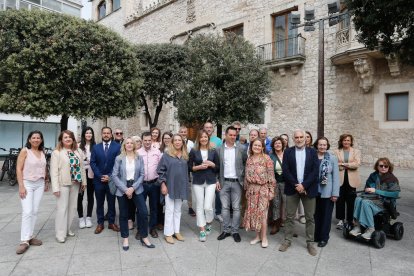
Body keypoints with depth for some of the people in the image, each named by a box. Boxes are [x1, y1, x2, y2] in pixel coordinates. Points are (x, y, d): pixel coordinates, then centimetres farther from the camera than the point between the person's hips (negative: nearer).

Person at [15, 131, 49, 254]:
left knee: (34, 211, 7)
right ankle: (24, 241, -4)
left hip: (39, 184, 5)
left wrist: (46, 182, 16)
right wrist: (21, 186, -15)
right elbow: (18, 169, -10)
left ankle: (30, 236, 18)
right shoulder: (25, 151, -7)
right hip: (27, 184, -5)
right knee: (27, 212, -10)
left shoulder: (42, 152, 8)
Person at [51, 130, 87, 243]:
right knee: (62, 208, 0)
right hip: (63, 184, -5)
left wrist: (83, 181, 9)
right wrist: (55, 187, -15)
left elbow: (82, 167, 10)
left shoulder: (78, 151, 8)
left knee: (72, 207, 13)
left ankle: (67, 229, 28)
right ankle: (60, 233, 11)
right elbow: (54, 171, -10)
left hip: (75, 183, 5)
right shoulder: (56, 153, -6)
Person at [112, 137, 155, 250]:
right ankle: (125, 239, 25)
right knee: (123, 215, 8)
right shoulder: (119, 158, -2)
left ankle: (144, 237, 11)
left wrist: (133, 188, -12)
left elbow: (142, 175, 0)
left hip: (136, 188, 1)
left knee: (143, 212, -5)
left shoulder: (139, 158, 2)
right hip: (122, 189, -1)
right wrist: (125, 189, -12)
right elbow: (115, 175, -5)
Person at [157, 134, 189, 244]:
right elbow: (160, 171, -6)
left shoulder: (185, 156, 6)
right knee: (169, 210, 3)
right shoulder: (167, 155, -6)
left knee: (178, 210, 13)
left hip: (181, 187, 4)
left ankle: (176, 231, 25)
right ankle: (168, 233, 14)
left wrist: (186, 183, 11)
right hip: (170, 186, -4)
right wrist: (163, 184, -12)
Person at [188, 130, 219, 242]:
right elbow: (189, 167, 0)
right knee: (199, 206, 5)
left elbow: (218, 168, 7)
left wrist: (212, 164, -12)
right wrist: (198, 167, -15)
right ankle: (202, 230, 19)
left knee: (208, 207, -6)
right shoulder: (193, 151, 0)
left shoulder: (213, 151, 4)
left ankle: (209, 224, 25)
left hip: (210, 181, 0)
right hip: (198, 182, 0)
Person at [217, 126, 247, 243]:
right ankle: (226, 230, 20)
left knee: (236, 208, 6)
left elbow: (247, 164, 7)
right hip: (224, 182, 1)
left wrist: (244, 177, -1)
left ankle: (235, 231, 17)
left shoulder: (241, 149, 0)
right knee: (225, 207, 8)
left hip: (237, 182, 0)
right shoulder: (219, 149, 1)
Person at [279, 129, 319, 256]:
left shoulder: (312, 152, 3)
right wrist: (296, 185, -14)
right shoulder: (288, 152, 2)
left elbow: (315, 171, -5)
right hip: (292, 188, 0)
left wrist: (304, 185, -14)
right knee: (289, 216, 7)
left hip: (308, 188, 0)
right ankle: (287, 240, 21)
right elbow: (285, 170, -5)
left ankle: (310, 242, 24)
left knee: (310, 217, 9)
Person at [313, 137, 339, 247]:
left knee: (326, 215, 10)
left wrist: (335, 193, -8)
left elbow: (336, 177, -5)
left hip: (327, 192, -1)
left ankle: (324, 237, 23)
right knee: (316, 214, 12)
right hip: (314, 191, 1)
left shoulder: (333, 158, -3)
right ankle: (315, 235, 28)